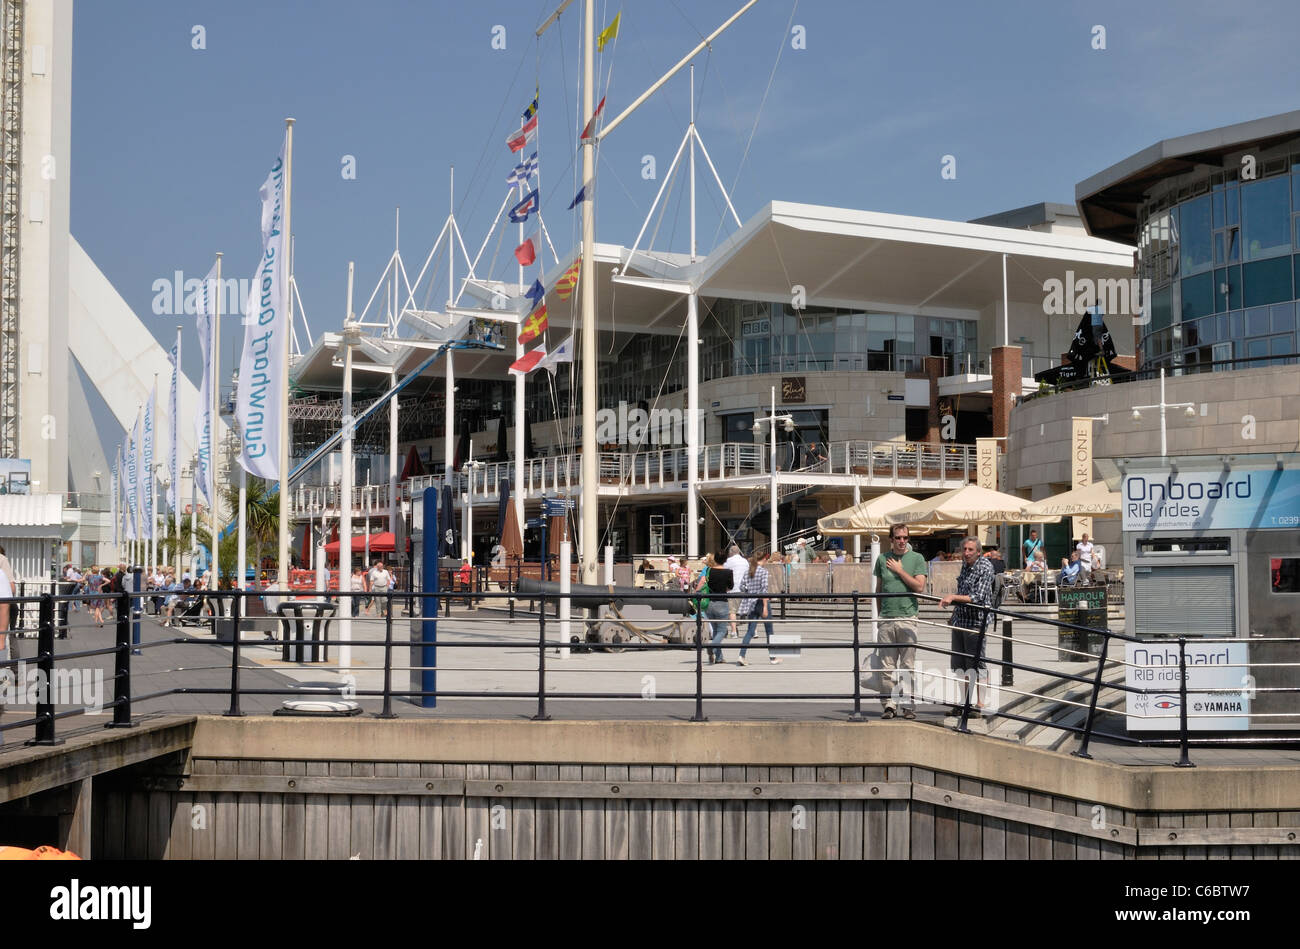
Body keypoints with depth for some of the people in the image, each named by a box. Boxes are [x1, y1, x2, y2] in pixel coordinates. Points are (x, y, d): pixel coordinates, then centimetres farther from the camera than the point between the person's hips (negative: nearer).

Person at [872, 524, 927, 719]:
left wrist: (899, 570, -6)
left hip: (908, 617, -2)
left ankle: (909, 705, 4)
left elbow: (919, 586, -6)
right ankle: (889, 704, 6)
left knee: (908, 665, -1)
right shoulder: (882, 559, 11)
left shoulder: (917, 558, 4)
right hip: (886, 619, 2)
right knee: (887, 665, 2)